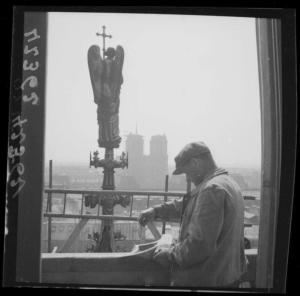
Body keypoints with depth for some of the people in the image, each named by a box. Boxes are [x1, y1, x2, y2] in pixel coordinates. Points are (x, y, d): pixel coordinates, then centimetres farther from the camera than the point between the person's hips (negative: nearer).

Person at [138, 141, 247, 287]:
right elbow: (186, 204, 20)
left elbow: (199, 244, -29)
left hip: (204, 280, -9)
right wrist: (157, 211, 14)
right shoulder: (228, 183, 10)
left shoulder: (212, 189, -24)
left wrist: (170, 255, -15)